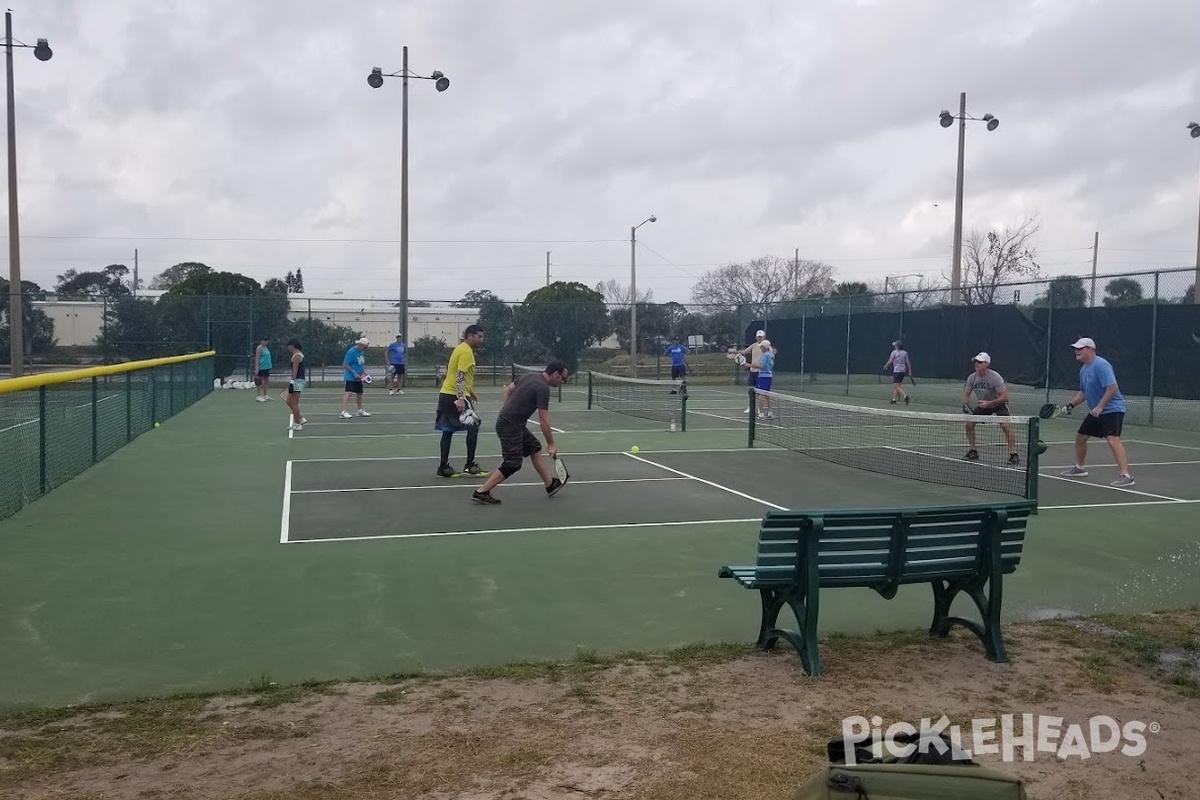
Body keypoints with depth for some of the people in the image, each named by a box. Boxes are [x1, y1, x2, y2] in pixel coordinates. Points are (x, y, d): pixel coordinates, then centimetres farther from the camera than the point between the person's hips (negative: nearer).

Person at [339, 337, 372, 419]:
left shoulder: (362, 352, 9)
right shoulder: (352, 352, -17)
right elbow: (345, 365, -18)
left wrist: (364, 371, 8)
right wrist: (354, 373, -21)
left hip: (358, 378, 9)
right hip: (350, 377, -9)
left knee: (359, 393, 19)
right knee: (349, 392, -21)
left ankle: (360, 410, 36)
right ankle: (343, 412, -28)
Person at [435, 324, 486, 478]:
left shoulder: (462, 349, 17)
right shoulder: (466, 351, -13)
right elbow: (460, 375, -23)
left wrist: (470, 390, 32)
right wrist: (461, 398, -28)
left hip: (446, 395, 9)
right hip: (455, 397, -9)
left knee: (448, 431, 9)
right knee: (473, 427, 0)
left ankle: (443, 467, 10)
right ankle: (470, 465, 4)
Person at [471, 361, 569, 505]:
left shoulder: (530, 376, 9)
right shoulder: (543, 389, -18)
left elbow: (508, 389, 19)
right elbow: (544, 421, -17)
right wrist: (551, 444, -7)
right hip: (510, 426, -10)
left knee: (535, 448, 17)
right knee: (513, 464, -6)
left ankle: (550, 485, 25)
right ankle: (481, 492, -3)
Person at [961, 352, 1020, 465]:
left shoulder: (995, 377, -27)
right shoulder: (972, 378, -12)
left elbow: (1004, 396, -28)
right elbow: (966, 393, 2)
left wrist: (989, 403, -38)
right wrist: (965, 404, -19)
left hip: (998, 404, -5)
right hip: (982, 405, 5)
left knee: (1006, 426, -25)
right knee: (969, 423, -8)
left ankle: (1014, 454, -19)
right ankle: (973, 452, 6)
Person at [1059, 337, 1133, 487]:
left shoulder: (1101, 365, -19)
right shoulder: (1084, 369, 11)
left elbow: (1112, 388, -26)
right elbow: (1084, 392, 22)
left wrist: (1099, 407, -27)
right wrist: (1071, 404, 9)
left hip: (1112, 409, -10)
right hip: (1095, 411, 10)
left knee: (1113, 440, -24)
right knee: (1080, 437, 16)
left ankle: (1126, 476, -27)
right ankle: (1079, 468, 34)